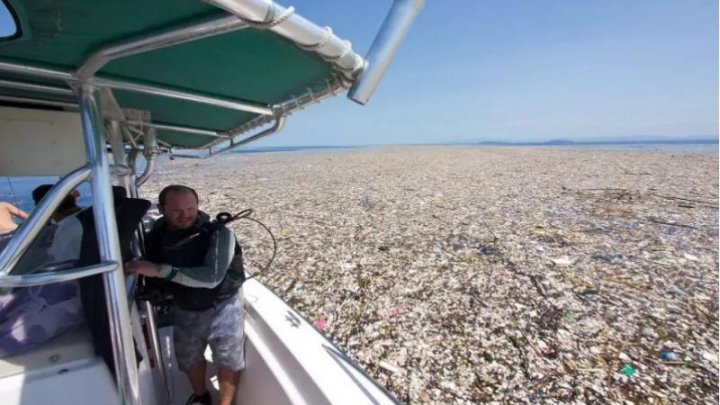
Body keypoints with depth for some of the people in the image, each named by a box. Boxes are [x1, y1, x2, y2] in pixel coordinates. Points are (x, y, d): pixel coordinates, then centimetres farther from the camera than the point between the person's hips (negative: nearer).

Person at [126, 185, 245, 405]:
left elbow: (211, 277, -37)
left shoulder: (218, 233, -27)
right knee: (189, 358, 25)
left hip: (222, 308, -5)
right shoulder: (157, 234, -9)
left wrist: (160, 270, -38)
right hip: (184, 309, 5)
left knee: (228, 361, 12)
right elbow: (149, 274, 6)